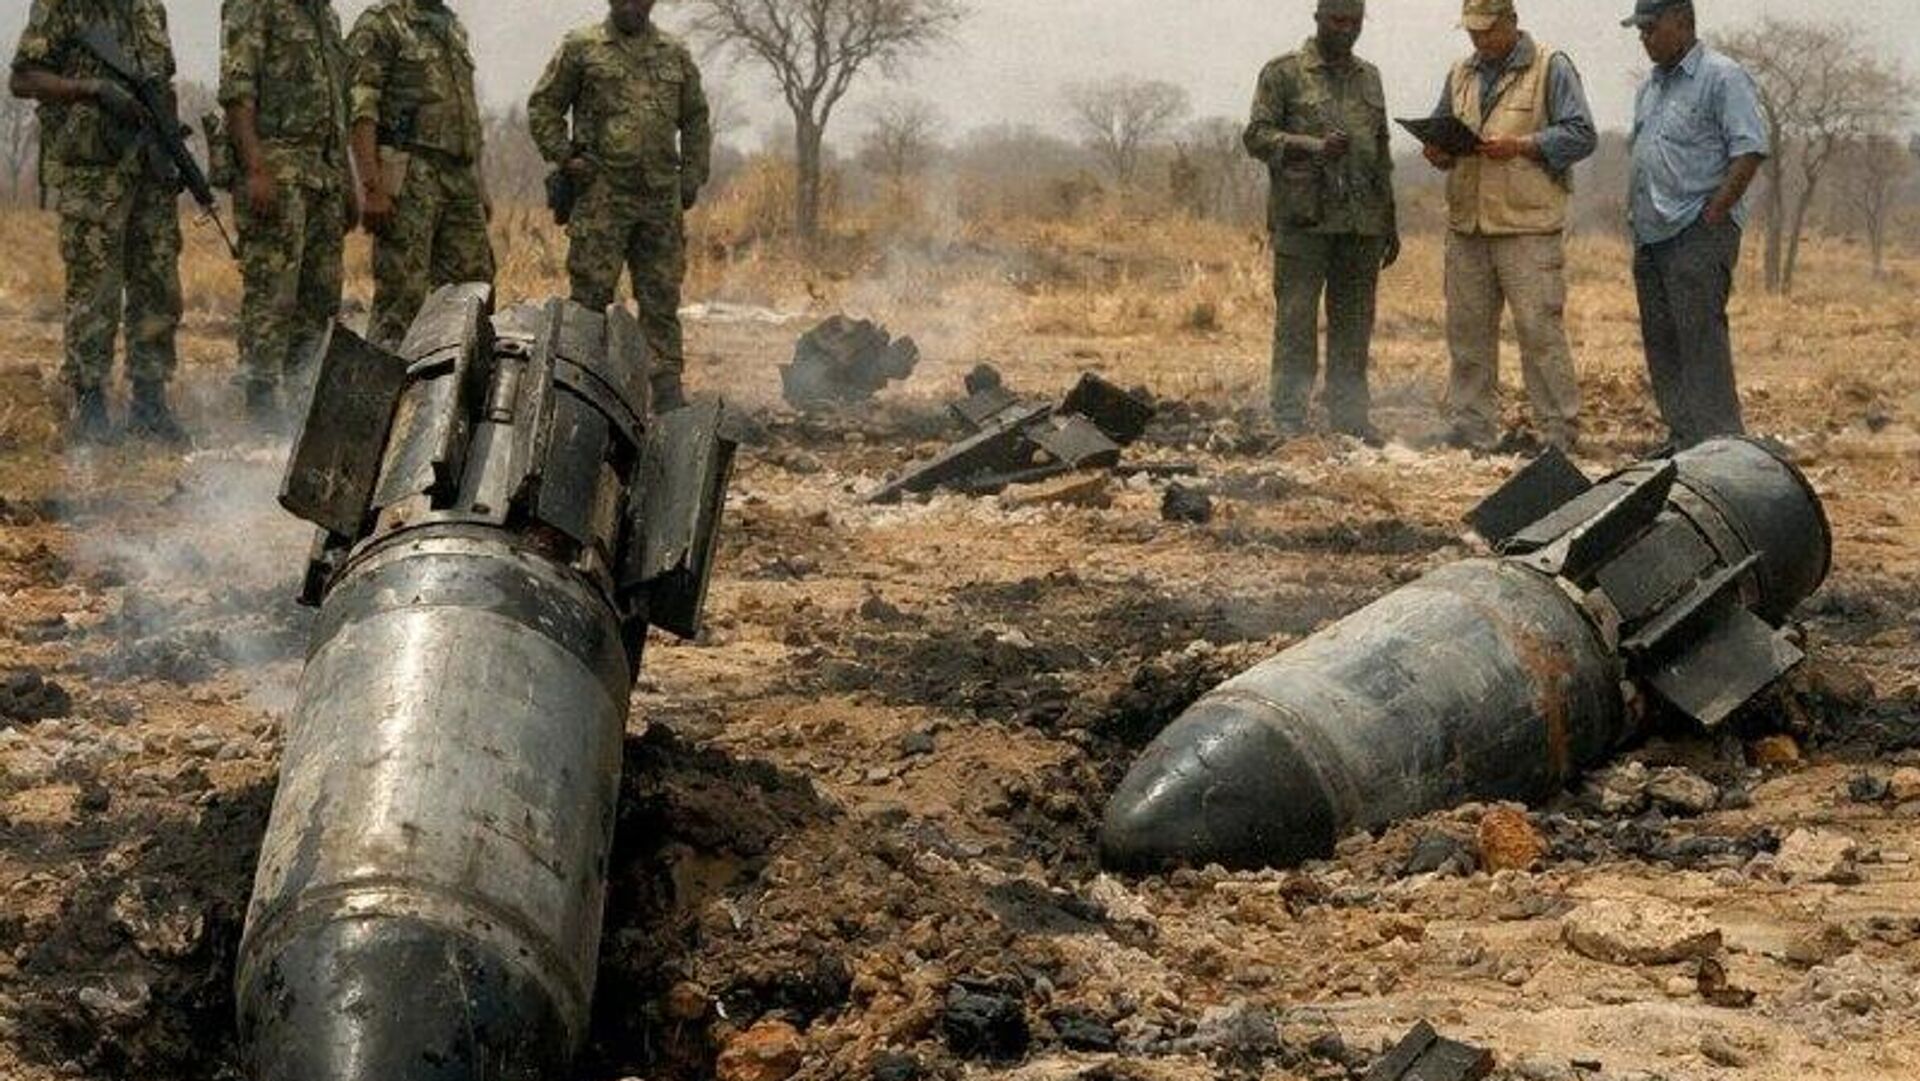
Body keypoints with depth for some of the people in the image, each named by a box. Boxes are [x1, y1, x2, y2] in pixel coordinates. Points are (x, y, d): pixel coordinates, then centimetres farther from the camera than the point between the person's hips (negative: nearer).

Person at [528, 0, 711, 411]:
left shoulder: (676, 56, 14)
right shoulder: (581, 48, 4)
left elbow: (695, 120, 21)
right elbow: (543, 107, 6)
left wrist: (692, 175, 10)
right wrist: (565, 158, -5)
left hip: (662, 196, 3)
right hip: (602, 194, -3)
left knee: (662, 297, 5)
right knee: (591, 294, -4)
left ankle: (667, 387, 8)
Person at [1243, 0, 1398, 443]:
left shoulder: (1369, 78, 18)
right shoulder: (1284, 73, 2)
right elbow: (1256, 136, -5)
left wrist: (1390, 222, 19)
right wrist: (1314, 148, -19)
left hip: (1362, 223, 5)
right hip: (1303, 219, -5)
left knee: (1354, 323, 6)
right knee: (1296, 319, -5)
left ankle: (1349, 415, 13)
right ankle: (1289, 419, -1)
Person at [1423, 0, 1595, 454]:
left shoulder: (1551, 68, -1)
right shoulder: (1461, 73, 17)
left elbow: (1581, 135, -6)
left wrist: (1521, 146, -17)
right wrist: (1438, 151, 2)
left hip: (1529, 226, -6)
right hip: (1466, 224, 6)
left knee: (1540, 330, -7)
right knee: (1467, 331, 7)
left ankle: (1558, 431, -2)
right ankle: (1470, 429, 14)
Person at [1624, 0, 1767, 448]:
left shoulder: (1723, 77, -7)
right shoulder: (1651, 86, 20)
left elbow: (1749, 151, -14)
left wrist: (1713, 214, -17)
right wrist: (1634, 212, 15)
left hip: (1698, 231, -9)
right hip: (1650, 234, 9)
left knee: (1701, 339, -12)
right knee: (1660, 341, 9)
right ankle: (1682, 441, 16)